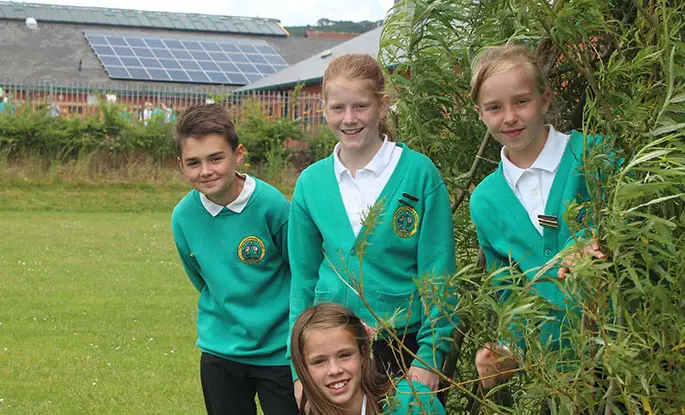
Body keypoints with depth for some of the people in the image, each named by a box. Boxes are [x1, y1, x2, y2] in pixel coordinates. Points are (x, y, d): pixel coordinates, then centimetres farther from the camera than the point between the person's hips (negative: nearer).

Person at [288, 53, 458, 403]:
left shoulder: (419, 172, -7)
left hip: (405, 341, -2)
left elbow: (438, 273, -7)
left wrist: (429, 357, -12)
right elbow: (303, 280, 7)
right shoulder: (310, 183, 3)